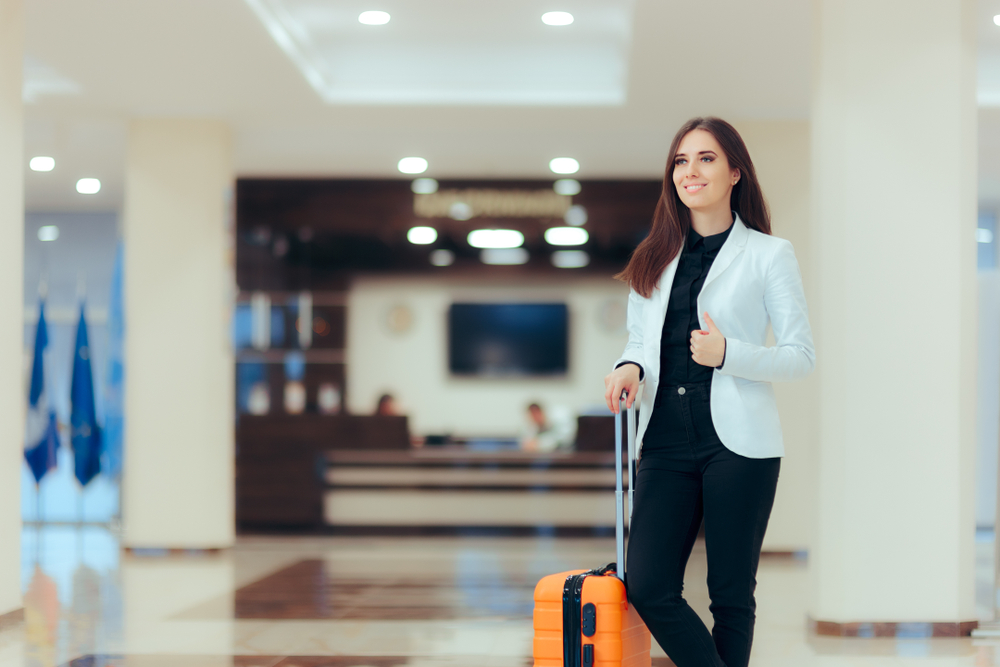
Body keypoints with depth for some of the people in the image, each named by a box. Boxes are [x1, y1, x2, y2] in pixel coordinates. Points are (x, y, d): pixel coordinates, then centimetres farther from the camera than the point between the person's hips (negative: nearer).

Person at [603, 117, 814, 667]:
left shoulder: (769, 254, 2)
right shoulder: (655, 257, 15)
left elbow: (802, 356, 0)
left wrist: (728, 353, -16)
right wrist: (629, 368, -2)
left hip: (738, 445, -4)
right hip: (666, 443, 4)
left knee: (730, 594, 2)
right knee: (647, 586, -6)